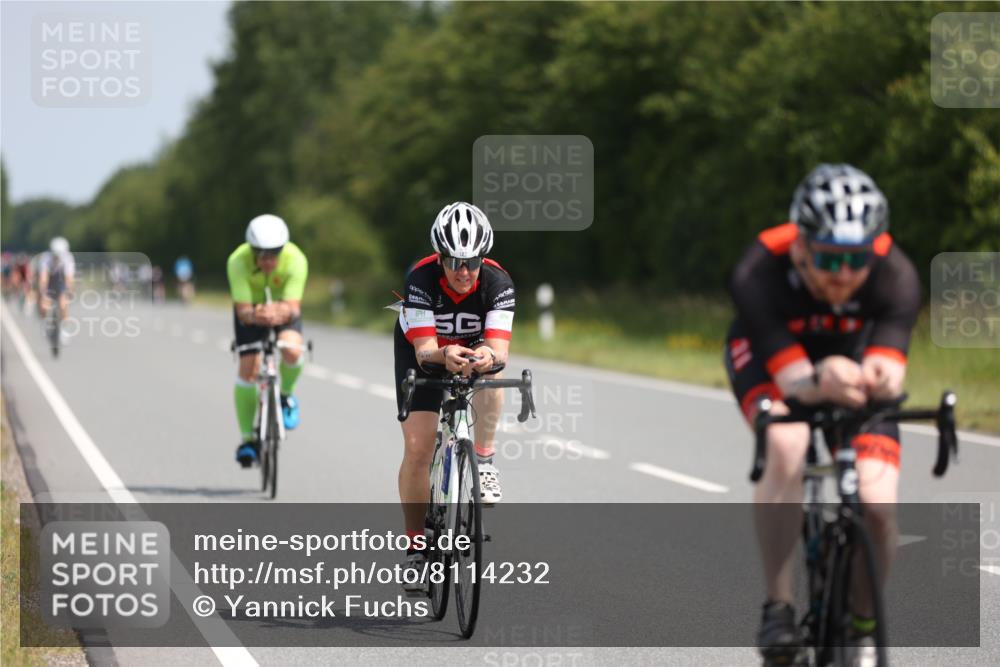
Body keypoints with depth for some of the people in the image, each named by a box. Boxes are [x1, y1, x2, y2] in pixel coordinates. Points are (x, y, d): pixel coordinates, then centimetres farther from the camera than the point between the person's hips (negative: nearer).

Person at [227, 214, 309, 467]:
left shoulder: (295, 260, -34)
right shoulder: (238, 261, -34)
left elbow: (293, 307, -39)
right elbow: (243, 310, -37)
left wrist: (279, 313, -62)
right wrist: (254, 315, -60)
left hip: (283, 307, 0)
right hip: (251, 308, 0)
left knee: (292, 351, -30)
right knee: (248, 368, -13)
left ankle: (286, 396, 2)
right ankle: (247, 439, 2)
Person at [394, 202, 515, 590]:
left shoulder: (497, 282, -31)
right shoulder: (421, 279, -33)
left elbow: (499, 349, -40)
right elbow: (424, 349, -39)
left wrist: (487, 356, -63)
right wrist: (445, 356, -61)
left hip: (475, 346, 1)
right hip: (421, 351, -1)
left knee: (488, 366, -37)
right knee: (417, 448, -12)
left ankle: (484, 463, -21)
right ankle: (416, 547, 1)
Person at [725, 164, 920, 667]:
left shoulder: (895, 276, -34)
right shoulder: (759, 275, -38)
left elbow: (891, 374, -44)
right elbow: (793, 380, -42)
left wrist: (878, 378, -68)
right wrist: (821, 383, -66)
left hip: (854, 356, 1)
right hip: (770, 355, -1)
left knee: (876, 504, -17)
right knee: (786, 447, -34)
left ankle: (864, 626, 10)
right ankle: (778, 608, -21)